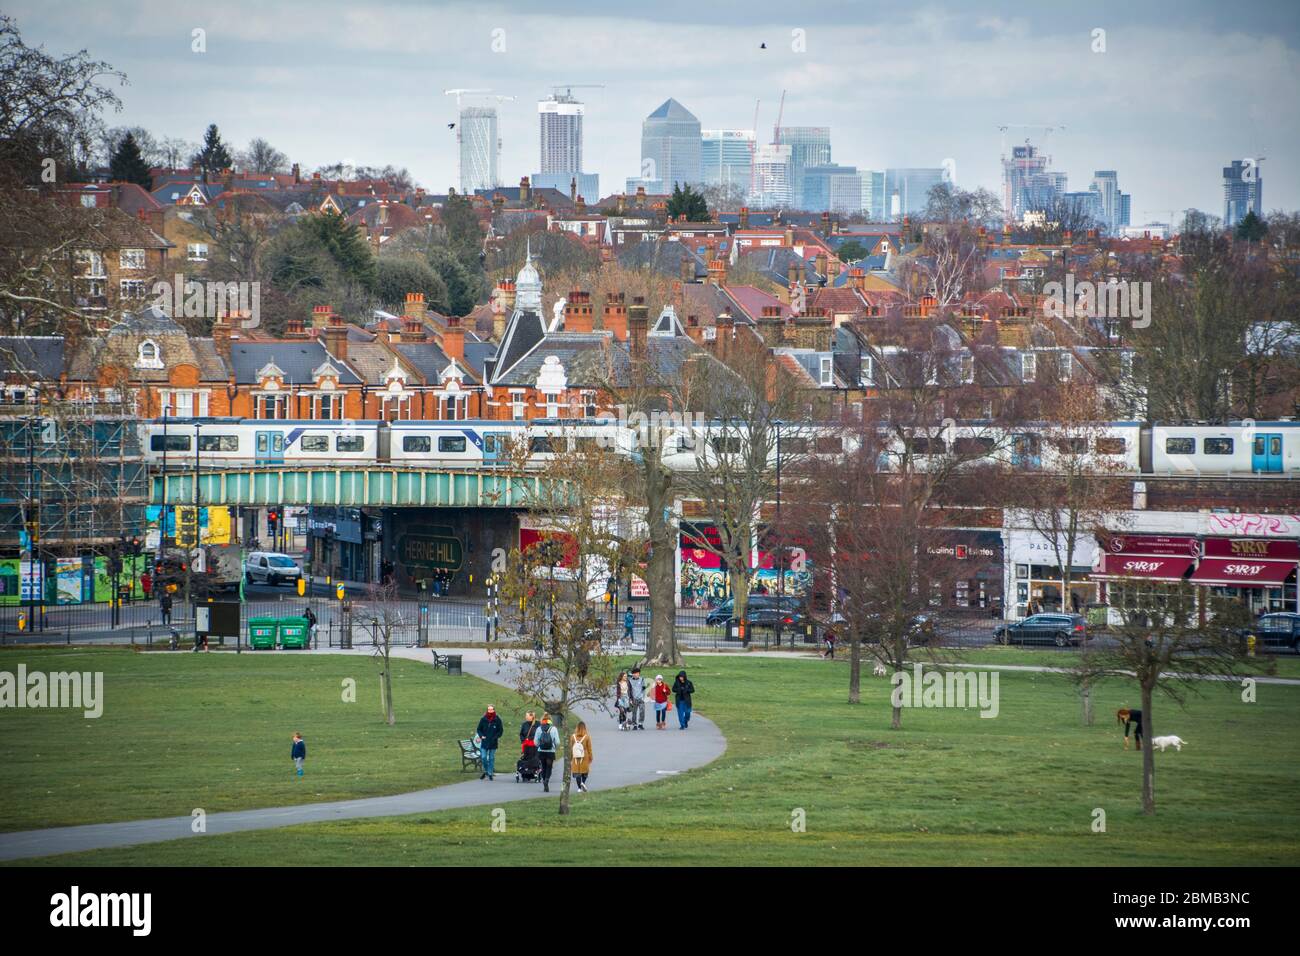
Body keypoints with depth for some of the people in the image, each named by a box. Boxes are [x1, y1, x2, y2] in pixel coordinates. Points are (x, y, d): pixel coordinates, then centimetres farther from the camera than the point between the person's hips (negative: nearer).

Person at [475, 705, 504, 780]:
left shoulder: (497, 720, -1)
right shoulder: (483, 719, 1)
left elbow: (501, 730, 4)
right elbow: (479, 729, 10)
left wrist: (496, 737, -9)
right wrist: (481, 736, -6)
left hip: (493, 742, -1)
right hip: (484, 742, 1)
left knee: (491, 758, 5)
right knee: (484, 758, -4)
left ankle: (490, 773, 11)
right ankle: (485, 771, 16)